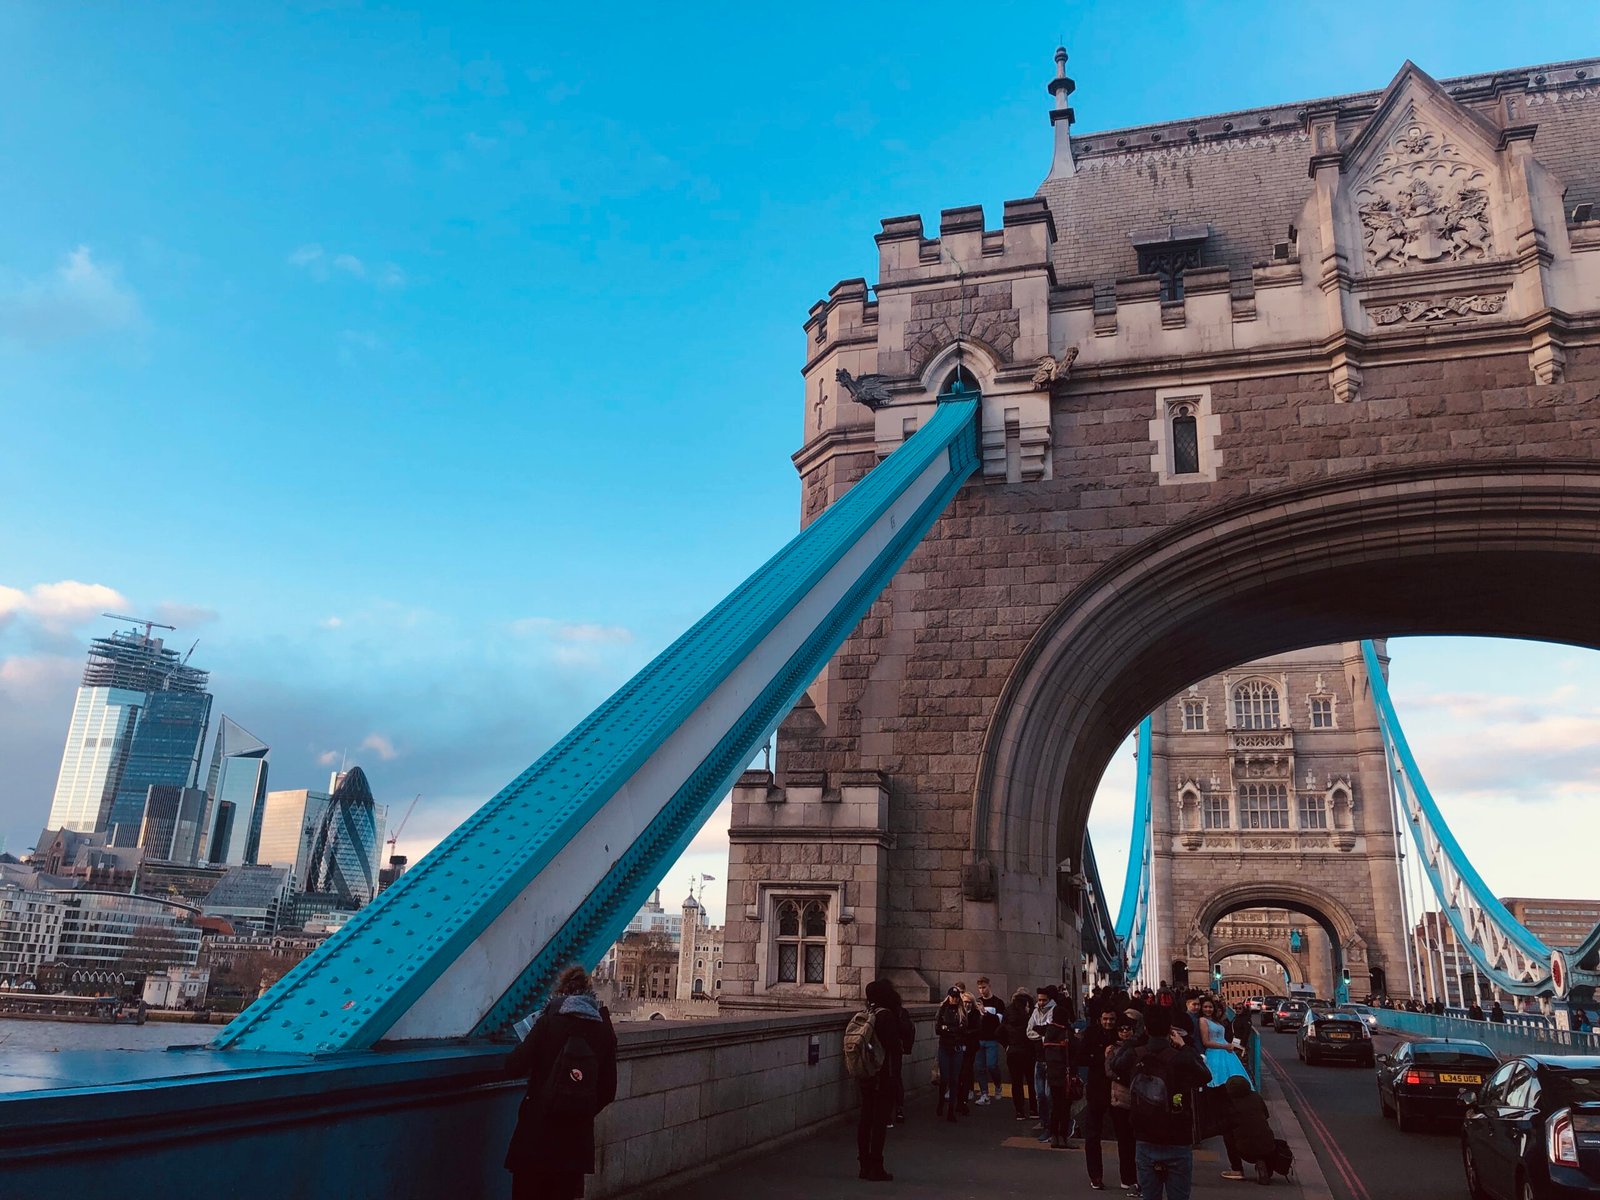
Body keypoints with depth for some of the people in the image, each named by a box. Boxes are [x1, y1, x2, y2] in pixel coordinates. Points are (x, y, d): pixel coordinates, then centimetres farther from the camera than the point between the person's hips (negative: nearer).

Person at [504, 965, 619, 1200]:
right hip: (577, 1136, 3)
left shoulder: (549, 1021, -9)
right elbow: (608, 1091, 4)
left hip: (538, 1130, -3)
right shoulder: (605, 1030, 1)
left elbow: (514, 1068, -12)